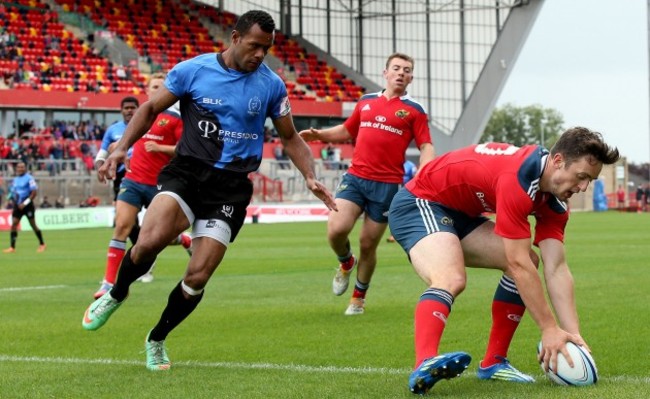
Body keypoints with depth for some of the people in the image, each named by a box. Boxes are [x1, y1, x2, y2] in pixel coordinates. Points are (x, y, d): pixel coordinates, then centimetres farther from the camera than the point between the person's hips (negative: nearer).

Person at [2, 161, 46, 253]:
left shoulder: (29, 178, -11)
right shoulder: (15, 179, 11)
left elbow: (34, 192, -15)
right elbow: (12, 192, 23)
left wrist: (25, 203, -18)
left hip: (27, 206, -6)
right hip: (18, 206, 6)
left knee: (33, 225, 2)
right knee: (14, 224, -5)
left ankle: (42, 244, 19)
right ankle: (12, 247, -5)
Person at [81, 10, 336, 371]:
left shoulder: (271, 85, 2)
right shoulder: (193, 70, -3)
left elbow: (290, 138, 13)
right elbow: (151, 109, 7)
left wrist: (311, 177, -2)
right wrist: (122, 148, -6)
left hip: (232, 186, 1)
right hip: (187, 172, -1)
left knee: (197, 278, -6)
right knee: (150, 241, -28)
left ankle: (157, 340, 21)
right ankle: (116, 294, 5)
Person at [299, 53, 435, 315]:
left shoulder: (414, 111, 3)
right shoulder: (366, 102, 13)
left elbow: (426, 147, -1)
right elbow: (346, 131, 26)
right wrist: (319, 135, 9)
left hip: (387, 184, -2)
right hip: (355, 177, 2)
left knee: (368, 244, 3)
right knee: (336, 229, -17)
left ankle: (359, 297, 25)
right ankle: (345, 262, 18)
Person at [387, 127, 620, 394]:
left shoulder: (555, 200, -5)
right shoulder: (520, 178, -33)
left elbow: (556, 268, -8)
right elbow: (518, 264, -32)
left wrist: (573, 333, -17)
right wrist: (549, 329, -28)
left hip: (460, 213, 10)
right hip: (419, 203, -10)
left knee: (529, 261, 4)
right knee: (451, 279, -35)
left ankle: (493, 362, 6)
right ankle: (424, 367, -56)